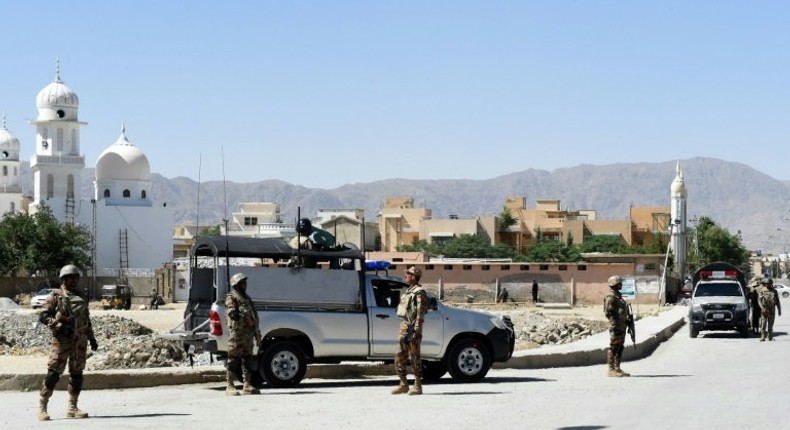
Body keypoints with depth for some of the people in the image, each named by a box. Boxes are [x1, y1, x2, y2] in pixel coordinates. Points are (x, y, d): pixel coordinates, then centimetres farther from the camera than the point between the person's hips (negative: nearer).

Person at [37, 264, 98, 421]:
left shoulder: (81, 297, 17)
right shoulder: (55, 296, -1)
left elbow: (87, 319, 24)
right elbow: (43, 316, -7)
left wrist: (91, 338, 19)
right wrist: (59, 326, -19)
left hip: (80, 340, 6)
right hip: (62, 339, -6)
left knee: (77, 374, 7)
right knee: (54, 373, -10)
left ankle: (72, 408, 14)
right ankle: (42, 407, -5)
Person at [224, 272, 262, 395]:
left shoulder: (247, 298, 23)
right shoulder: (231, 298, -2)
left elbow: (254, 317, 25)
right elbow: (231, 311, -19)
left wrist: (257, 334, 23)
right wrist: (235, 315, -38)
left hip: (248, 333, 8)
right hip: (238, 333, -8)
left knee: (247, 359, 9)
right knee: (233, 360, -7)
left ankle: (247, 385, 13)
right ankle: (230, 387, -6)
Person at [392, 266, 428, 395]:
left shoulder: (419, 293, -10)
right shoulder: (409, 291, 18)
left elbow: (420, 313, -16)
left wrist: (416, 331, -22)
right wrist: (403, 328, 19)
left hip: (412, 327, -9)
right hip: (404, 326, 9)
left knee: (414, 358, -6)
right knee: (399, 356, 8)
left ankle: (417, 386, -1)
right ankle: (403, 384, 13)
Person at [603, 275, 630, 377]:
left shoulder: (618, 296, 18)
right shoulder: (610, 297, -13)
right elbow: (608, 312, -19)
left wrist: (627, 323, 22)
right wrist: (615, 325, -23)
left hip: (622, 326, 10)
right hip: (616, 327, -10)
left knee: (620, 348, 11)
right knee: (614, 348, -7)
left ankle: (617, 369, 15)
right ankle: (611, 370, -6)